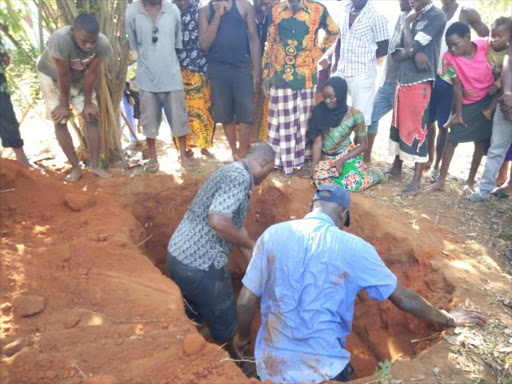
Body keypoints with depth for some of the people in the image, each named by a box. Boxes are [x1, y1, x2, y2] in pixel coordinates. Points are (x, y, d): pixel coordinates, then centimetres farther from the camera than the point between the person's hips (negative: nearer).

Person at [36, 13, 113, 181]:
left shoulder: (102, 43, -31)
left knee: (92, 117, -4)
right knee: (60, 121, -4)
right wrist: (64, 104, -19)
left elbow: (91, 73, -20)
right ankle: (75, 167, 4)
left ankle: (95, 165, 4)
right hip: (52, 75, -2)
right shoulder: (60, 40, -41)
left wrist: (88, 103, -13)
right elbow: (63, 76, -30)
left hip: (79, 77, 3)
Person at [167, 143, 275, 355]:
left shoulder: (232, 171, 15)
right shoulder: (239, 177, -16)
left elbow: (234, 226, 21)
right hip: (200, 264, -9)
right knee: (225, 330, 13)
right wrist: (252, 245, -14)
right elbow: (218, 220, -30)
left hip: (179, 255, 9)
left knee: (193, 320, 29)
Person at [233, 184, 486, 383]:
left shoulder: (273, 234, -8)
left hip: (272, 362, 2)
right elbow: (404, 299, 0)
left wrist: (242, 336, 16)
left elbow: (245, 301, -4)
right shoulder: (354, 248, -11)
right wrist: (448, 320, 18)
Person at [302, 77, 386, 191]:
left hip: (346, 155, -2)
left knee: (353, 184, -26)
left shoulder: (355, 115, -12)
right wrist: (314, 166, -14)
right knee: (321, 180, -26)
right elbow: (317, 143, -8)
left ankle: (376, 175, 9)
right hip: (325, 157, 2)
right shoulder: (319, 111, -8)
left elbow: (362, 145, -5)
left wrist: (341, 160, -15)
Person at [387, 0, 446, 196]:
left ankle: (416, 180, 3)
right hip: (402, 80, 7)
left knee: (416, 129, -5)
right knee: (398, 125, 14)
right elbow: (396, 54, 7)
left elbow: (410, 47, -15)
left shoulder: (437, 16, -7)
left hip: (419, 82, -7)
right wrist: (415, 53, -13)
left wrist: (407, 23, 1)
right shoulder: (413, 18, 14)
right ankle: (396, 166, 30)